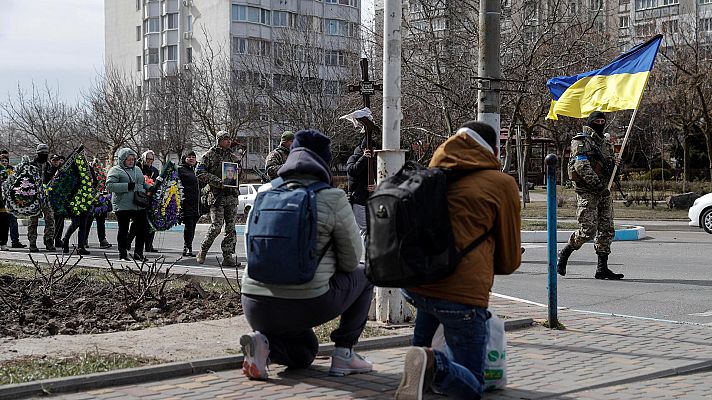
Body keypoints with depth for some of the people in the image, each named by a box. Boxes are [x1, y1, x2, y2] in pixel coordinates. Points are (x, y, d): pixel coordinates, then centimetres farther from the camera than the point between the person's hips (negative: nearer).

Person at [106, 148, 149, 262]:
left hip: (139, 205, 6)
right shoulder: (115, 170, -2)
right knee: (123, 230, 3)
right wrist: (127, 186, -20)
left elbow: (144, 184, 31)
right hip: (123, 206, -6)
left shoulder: (137, 170, 19)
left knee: (143, 228, 4)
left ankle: (138, 253, 14)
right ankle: (123, 254, 11)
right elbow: (109, 185, -15)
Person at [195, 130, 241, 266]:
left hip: (232, 195, 5)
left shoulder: (233, 157, 16)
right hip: (217, 195, -5)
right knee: (216, 226, -11)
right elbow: (200, 173, -7)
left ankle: (228, 256, 5)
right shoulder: (209, 155, 0)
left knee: (231, 228, 2)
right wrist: (218, 181, -16)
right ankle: (203, 251, 8)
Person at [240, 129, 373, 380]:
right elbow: (351, 258, 4)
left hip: (254, 306, 5)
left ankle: (264, 343, 0)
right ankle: (343, 354, 14)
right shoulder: (333, 199, -5)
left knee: (305, 352, 33)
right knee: (363, 275, 23)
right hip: (306, 304, -5)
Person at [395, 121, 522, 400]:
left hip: (411, 285, 5)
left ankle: (420, 352, 23)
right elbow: (510, 260, 12)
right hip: (461, 292, -5)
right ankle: (435, 366, -24)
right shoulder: (502, 183, 6)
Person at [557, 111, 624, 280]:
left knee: (607, 230, 2)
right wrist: (596, 183, -22)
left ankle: (602, 268, 6)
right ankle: (564, 254, 10)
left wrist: (613, 163, 2)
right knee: (588, 230, -11)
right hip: (587, 192, -8)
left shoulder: (606, 143, 20)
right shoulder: (581, 141, -5)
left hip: (604, 192, 8)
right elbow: (582, 166, -17)